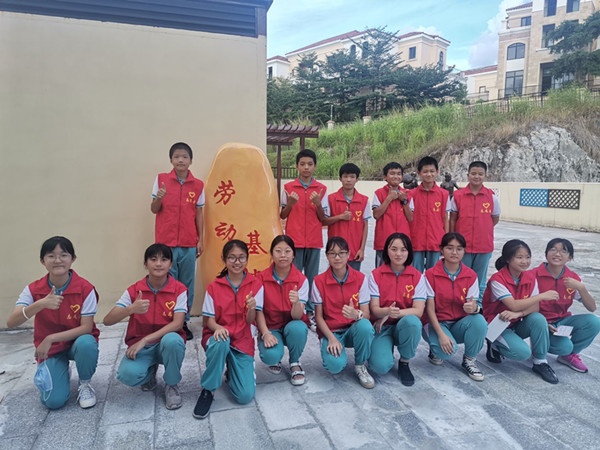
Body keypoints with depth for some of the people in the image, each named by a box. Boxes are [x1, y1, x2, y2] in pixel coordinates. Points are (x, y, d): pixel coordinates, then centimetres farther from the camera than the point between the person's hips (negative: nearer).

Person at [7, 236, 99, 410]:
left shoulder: (85, 288, -18)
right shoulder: (34, 289, -12)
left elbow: (86, 328, -19)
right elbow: (11, 322, -24)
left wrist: (51, 338, -27)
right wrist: (40, 304, -40)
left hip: (78, 342, -1)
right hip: (50, 349, 1)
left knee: (86, 343, -38)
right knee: (54, 401, -18)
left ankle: (84, 384, -6)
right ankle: (61, 373, 19)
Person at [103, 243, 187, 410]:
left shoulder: (179, 289, -10)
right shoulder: (134, 290, -6)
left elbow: (178, 324, -20)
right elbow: (107, 320, -14)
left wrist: (145, 340, -27)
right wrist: (131, 309, -34)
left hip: (167, 343, -1)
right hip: (140, 345, 1)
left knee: (172, 339, -37)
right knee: (127, 374, -30)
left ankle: (172, 385, -6)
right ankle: (150, 372, 11)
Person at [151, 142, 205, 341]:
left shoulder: (198, 185, 3)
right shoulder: (161, 179, 0)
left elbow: (199, 213, 8)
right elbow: (154, 210, 3)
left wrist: (201, 239, 4)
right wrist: (159, 198, -19)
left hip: (189, 243, 2)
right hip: (166, 242, -1)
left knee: (187, 284, 7)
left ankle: (184, 322, 20)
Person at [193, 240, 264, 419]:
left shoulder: (256, 284, -5)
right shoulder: (214, 287, -5)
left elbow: (251, 320, -8)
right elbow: (208, 319, -4)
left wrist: (251, 308, -31)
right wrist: (217, 328, -27)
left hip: (242, 341, 1)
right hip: (218, 336, 0)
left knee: (245, 396, -15)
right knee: (221, 342, -39)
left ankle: (232, 369, 20)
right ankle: (208, 390, -14)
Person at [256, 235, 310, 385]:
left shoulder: (301, 280, -13)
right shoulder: (262, 278, -10)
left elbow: (297, 316, -19)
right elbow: (258, 311, -6)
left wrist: (296, 302, -42)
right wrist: (266, 333, -22)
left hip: (292, 325, 1)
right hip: (270, 327, 0)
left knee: (298, 328, -35)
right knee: (270, 355, -31)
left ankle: (294, 363, -3)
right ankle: (274, 359, 10)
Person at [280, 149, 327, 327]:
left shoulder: (322, 189, 5)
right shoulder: (288, 187, 2)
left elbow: (323, 218, 6)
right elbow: (282, 215, 7)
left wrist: (318, 204, -12)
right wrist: (290, 204, -13)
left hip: (314, 241, 1)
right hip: (294, 240, -1)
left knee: (312, 278, 5)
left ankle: (310, 312, 15)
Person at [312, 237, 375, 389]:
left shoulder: (360, 278, -5)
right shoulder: (319, 281, -6)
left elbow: (366, 314, -8)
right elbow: (318, 316, -4)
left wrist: (356, 314, -32)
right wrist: (331, 338, -19)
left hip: (353, 329, 1)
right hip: (331, 331, -1)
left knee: (365, 326, -36)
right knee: (335, 365, -31)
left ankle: (360, 366, -6)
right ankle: (338, 356, 9)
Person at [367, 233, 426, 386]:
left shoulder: (417, 276, -3)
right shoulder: (375, 275, -5)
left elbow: (418, 310, -10)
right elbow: (374, 309, -10)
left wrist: (393, 313, -23)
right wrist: (387, 311, -33)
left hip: (404, 326, 1)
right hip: (381, 327, -1)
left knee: (412, 321, -36)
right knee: (380, 366, -26)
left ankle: (404, 363, -7)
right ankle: (386, 348, 13)